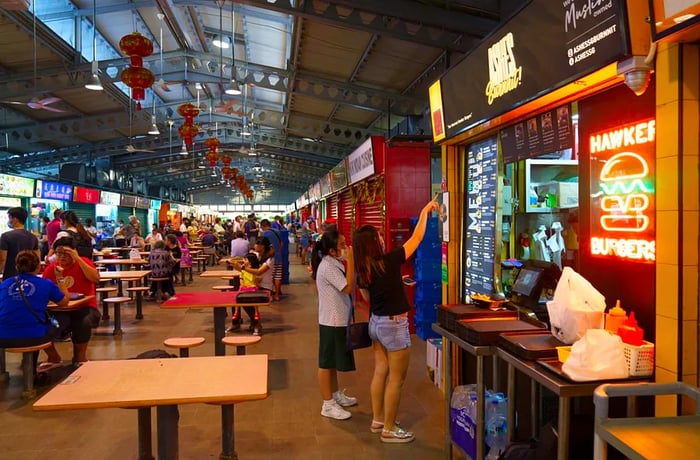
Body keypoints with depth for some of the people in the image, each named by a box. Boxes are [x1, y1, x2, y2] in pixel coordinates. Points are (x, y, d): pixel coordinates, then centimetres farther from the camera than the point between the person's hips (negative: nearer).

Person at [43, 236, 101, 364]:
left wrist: (78, 259, -22)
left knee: (83, 322, -34)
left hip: (84, 307, -2)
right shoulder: (50, 269, 4)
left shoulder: (83, 262, -2)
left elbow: (96, 279, -21)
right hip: (61, 310, 2)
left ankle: (80, 356, -4)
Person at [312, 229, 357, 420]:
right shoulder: (328, 266, -21)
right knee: (327, 362, 2)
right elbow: (348, 288, -26)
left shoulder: (334, 263, 8)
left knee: (333, 361, 21)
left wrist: (352, 263, 3)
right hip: (331, 321, -10)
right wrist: (350, 261, -24)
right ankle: (328, 405, 12)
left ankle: (336, 395, 35)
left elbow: (349, 286, 10)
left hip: (337, 320, 10)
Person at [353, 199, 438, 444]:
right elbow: (416, 238, -12)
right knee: (396, 379, 4)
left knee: (380, 372, 18)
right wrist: (424, 211, 1)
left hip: (376, 322, 7)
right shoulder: (389, 261, -22)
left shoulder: (362, 269, -3)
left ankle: (377, 420, 30)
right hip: (394, 325, -7)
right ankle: (389, 430, 14)